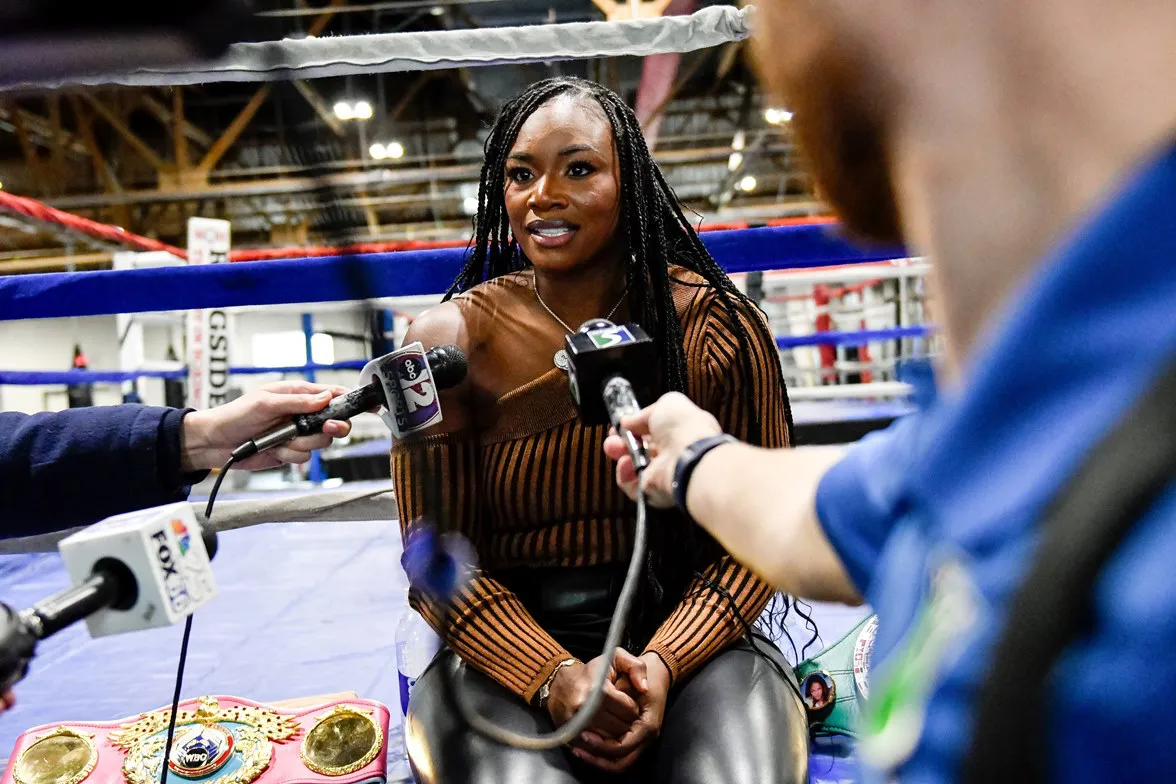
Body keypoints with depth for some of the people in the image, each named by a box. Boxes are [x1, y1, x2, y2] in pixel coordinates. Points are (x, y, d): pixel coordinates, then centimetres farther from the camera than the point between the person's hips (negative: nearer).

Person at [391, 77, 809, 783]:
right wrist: (553, 676, -17)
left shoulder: (720, 329, -3)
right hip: (509, 655, 0)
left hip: (690, 643, 1)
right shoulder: (448, 342, -2)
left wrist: (664, 663, -16)